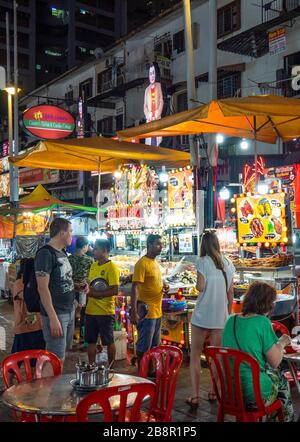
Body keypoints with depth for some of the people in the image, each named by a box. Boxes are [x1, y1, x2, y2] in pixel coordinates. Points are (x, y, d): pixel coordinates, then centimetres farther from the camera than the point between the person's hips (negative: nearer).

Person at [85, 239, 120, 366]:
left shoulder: (112, 267, -13)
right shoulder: (93, 266, 11)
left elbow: (114, 290, -19)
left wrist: (95, 293, -17)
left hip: (105, 312, -7)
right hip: (91, 311, 7)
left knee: (109, 341, 7)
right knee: (91, 341, 14)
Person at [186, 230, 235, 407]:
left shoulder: (203, 262, -9)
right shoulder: (228, 263, 5)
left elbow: (200, 287, -15)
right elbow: (231, 292, 9)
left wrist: (197, 282, 6)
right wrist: (229, 313, 18)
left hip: (202, 315, -4)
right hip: (221, 316, 4)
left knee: (195, 355, 5)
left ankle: (195, 396, 2)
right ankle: (214, 391, 23)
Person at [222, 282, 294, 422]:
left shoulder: (231, 320, 2)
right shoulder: (263, 322, -15)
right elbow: (275, 362, -11)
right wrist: (281, 343, 8)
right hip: (254, 393, -5)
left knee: (274, 373, 27)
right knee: (282, 380, 24)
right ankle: (287, 417, 39)